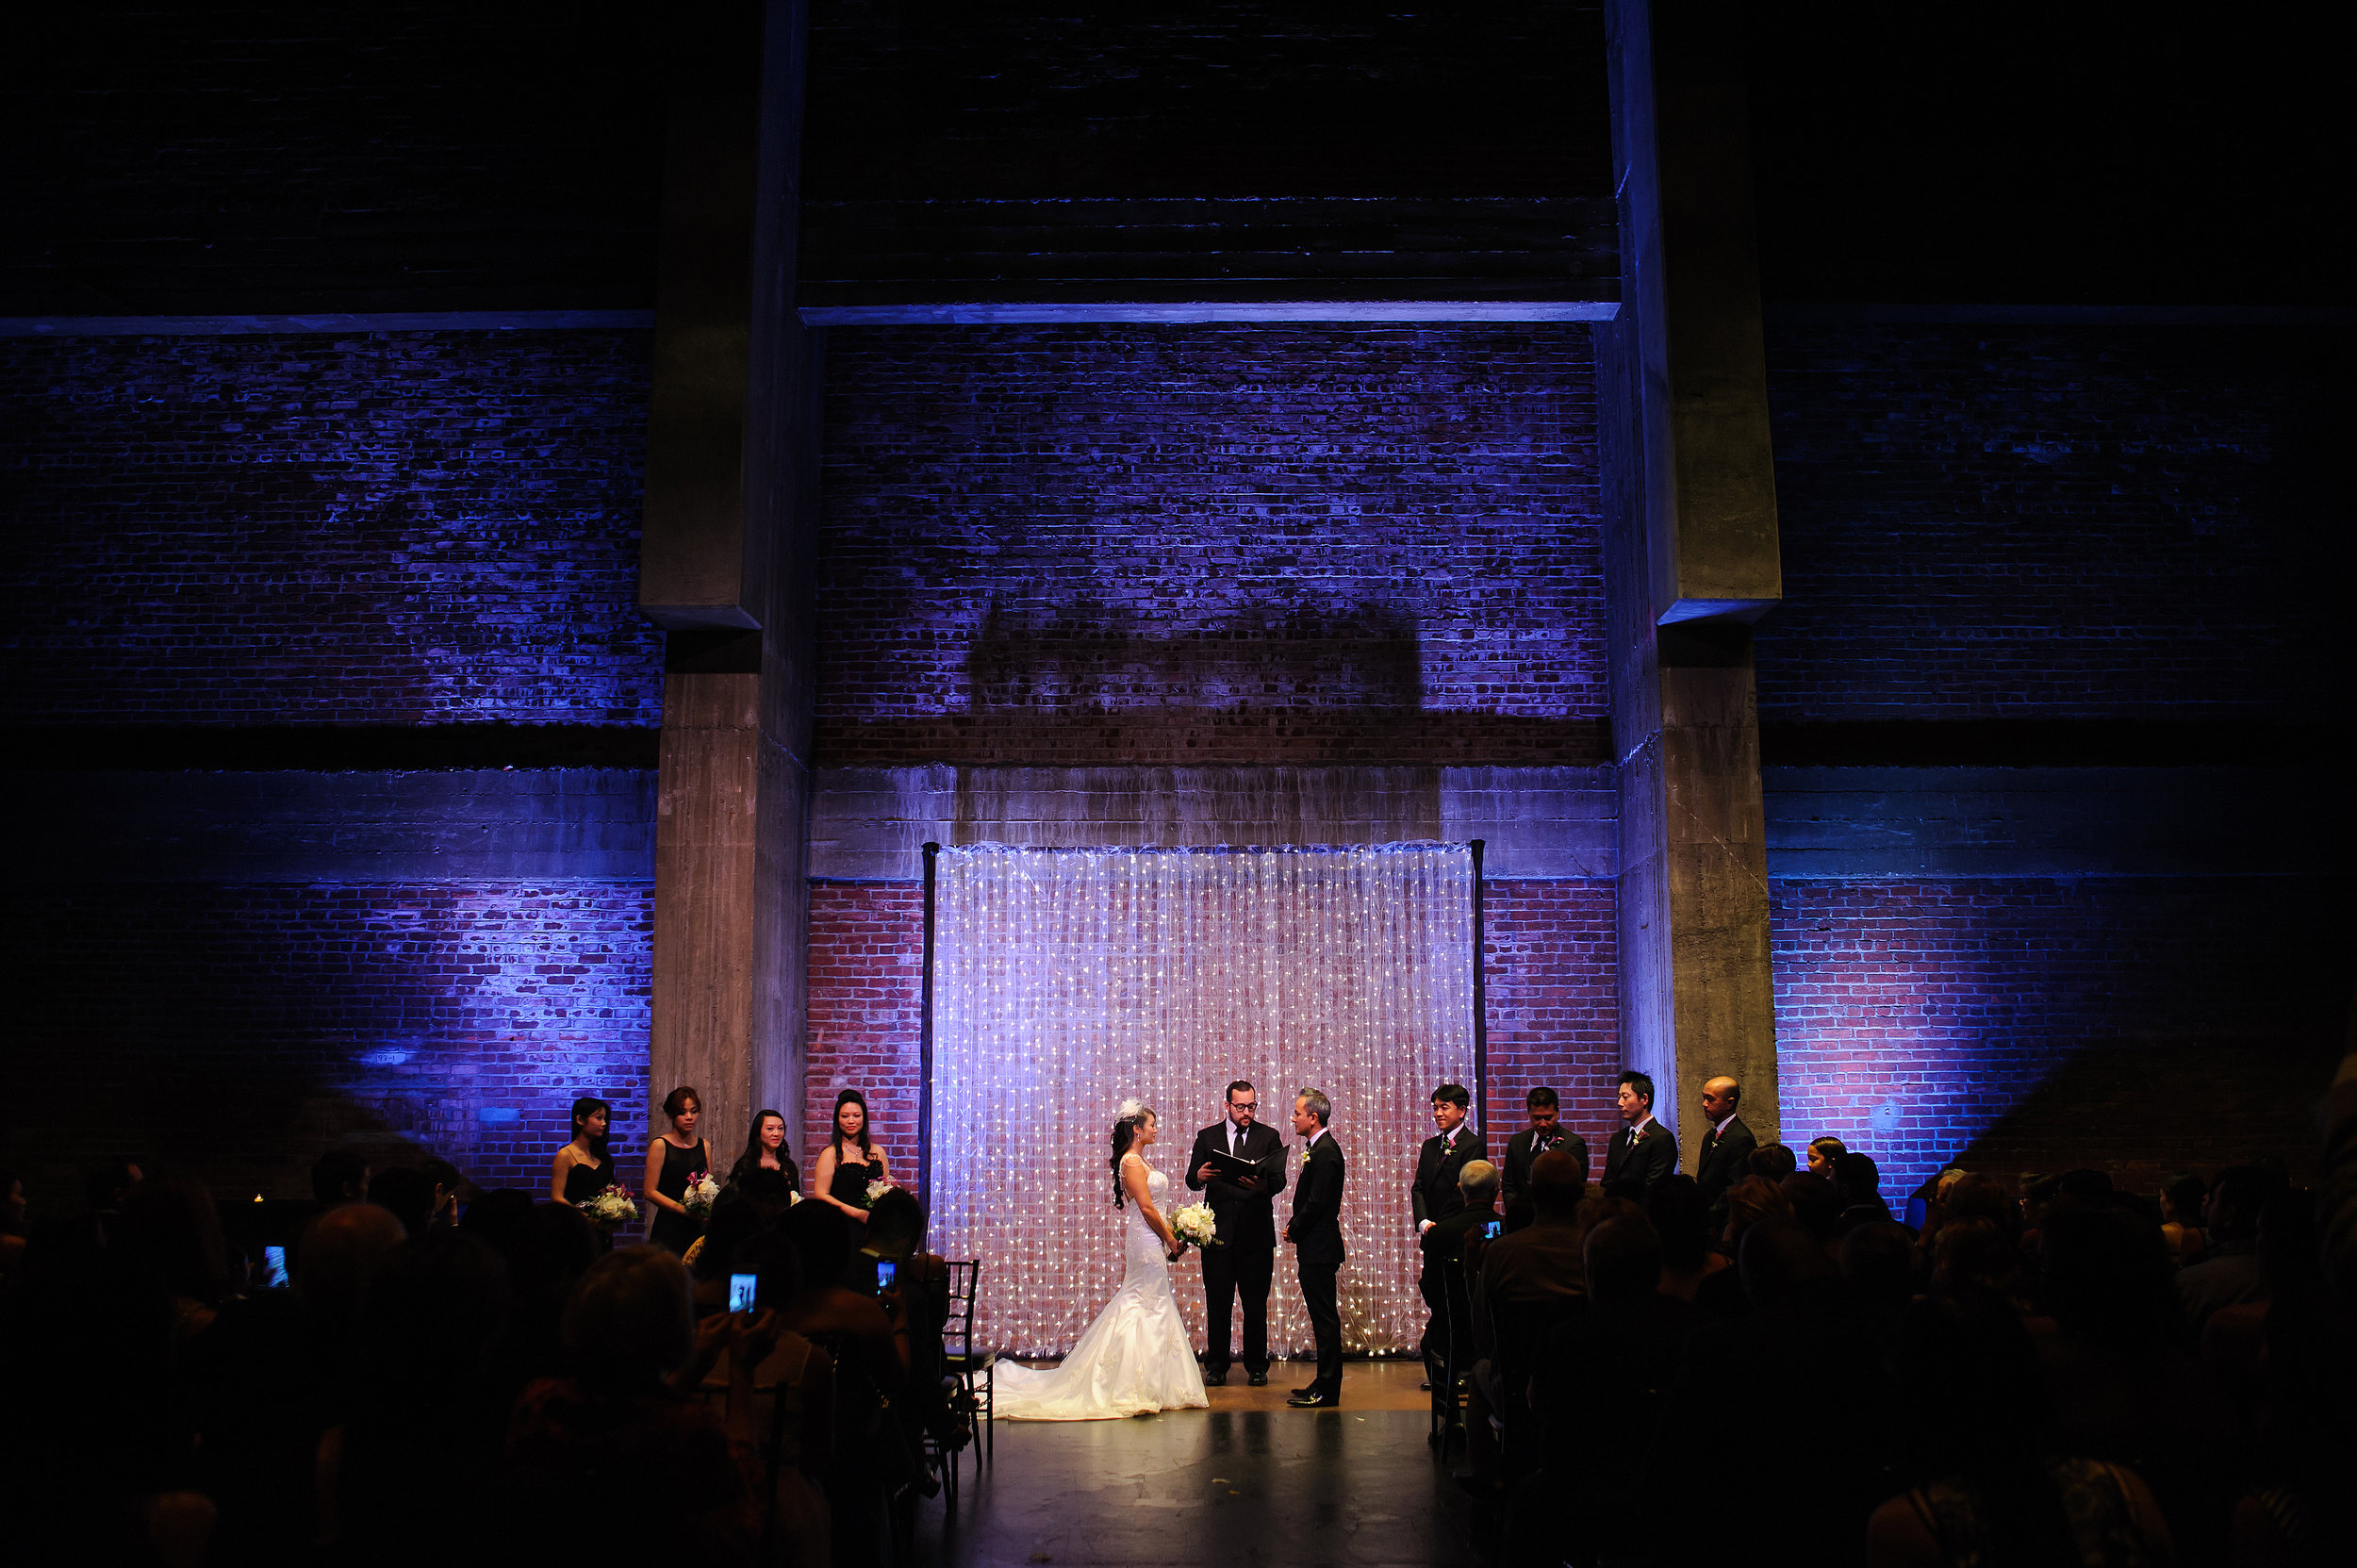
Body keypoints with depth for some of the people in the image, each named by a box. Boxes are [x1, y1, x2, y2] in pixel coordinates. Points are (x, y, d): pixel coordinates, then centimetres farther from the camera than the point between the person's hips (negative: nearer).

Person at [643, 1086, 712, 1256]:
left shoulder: (704, 1145, 12)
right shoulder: (660, 1145, -2)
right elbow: (650, 1192, -6)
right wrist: (685, 1210, -14)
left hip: (698, 1228, 4)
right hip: (668, 1229, -4)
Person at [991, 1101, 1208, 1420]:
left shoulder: (1140, 1161, 17)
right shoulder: (1132, 1161, -14)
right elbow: (1146, 1207, -18)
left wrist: (1173, 1236, 9)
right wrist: (1171, 1241, -12)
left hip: (1151, 1241, 10)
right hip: (1146, 1241, -10)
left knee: (1143, 1307, 11)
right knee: (1152, 1307, -6)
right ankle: (1145, 1386, -3)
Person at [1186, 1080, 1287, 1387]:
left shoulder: (1269, 1137, 7)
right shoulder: (1207, 1137, 9)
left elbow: (1280, 1180, -4)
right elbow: (1191, 1180, 3)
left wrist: (1263, 1184, -27)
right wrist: (1200, 1175, -21)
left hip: (1256, 1232, -1)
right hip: (1218, 1231, 1)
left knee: (1256, 1304, 3)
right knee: (1217, 1303, 4)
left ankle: (1257, 1367, 13)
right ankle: (1216, 1366, 14)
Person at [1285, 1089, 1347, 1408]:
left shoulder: (1325, 1152, -17)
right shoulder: (1320, 1148, 14)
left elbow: (1317, 1202, -21)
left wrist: (1293, 1231, -9)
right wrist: (1295, 1228, 5)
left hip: (1318, 1249, -10)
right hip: (1315, 1248, 10)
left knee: (1325, 1318, -4)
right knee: (1323, 1318, 14)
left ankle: (1326, 1391, 0)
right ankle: (1325, 1384, 21)